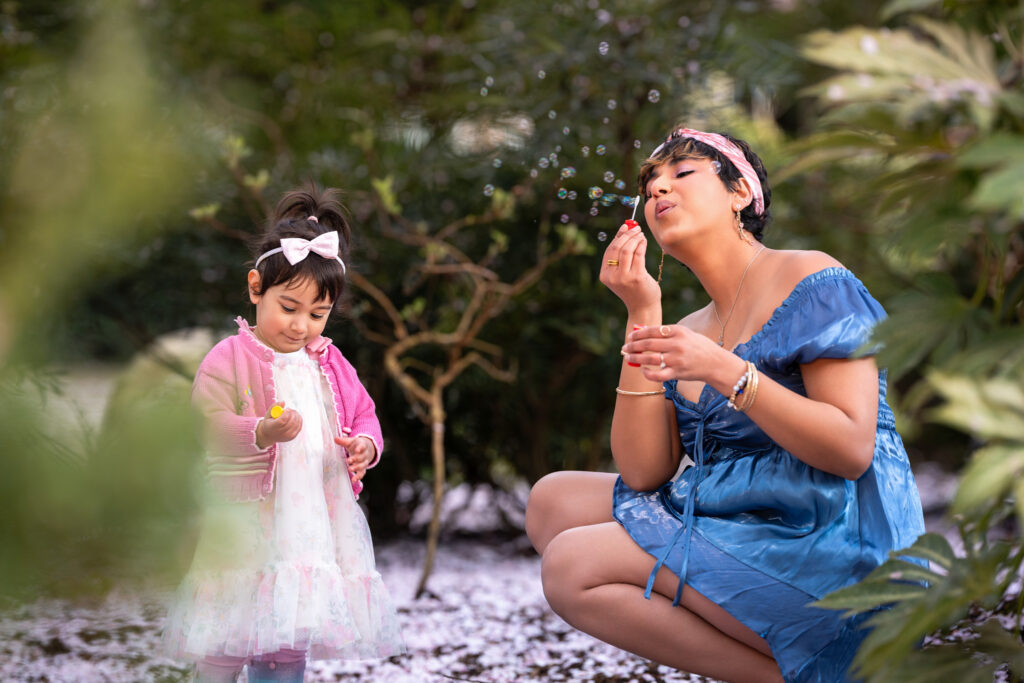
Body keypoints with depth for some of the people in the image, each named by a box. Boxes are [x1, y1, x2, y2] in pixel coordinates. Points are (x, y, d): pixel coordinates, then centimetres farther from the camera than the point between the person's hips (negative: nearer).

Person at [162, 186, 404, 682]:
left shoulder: (330, 364, 12)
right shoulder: (229, 359, -6)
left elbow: (364, 414, 19)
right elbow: (209, 423, -14)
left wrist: (365, 445, -3)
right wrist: (262, 433, -31)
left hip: (317, 520, 5)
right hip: (247, 523, -5)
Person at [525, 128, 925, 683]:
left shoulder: (810, 281, -7)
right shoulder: (689, 334, 15)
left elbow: (852, 451, -16)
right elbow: (644, 474, 1)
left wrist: (725, 371, -23)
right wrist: (642, 313, -2)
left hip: (827, 548, -8)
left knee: (573, 567, -14)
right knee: (553, 500, 5)